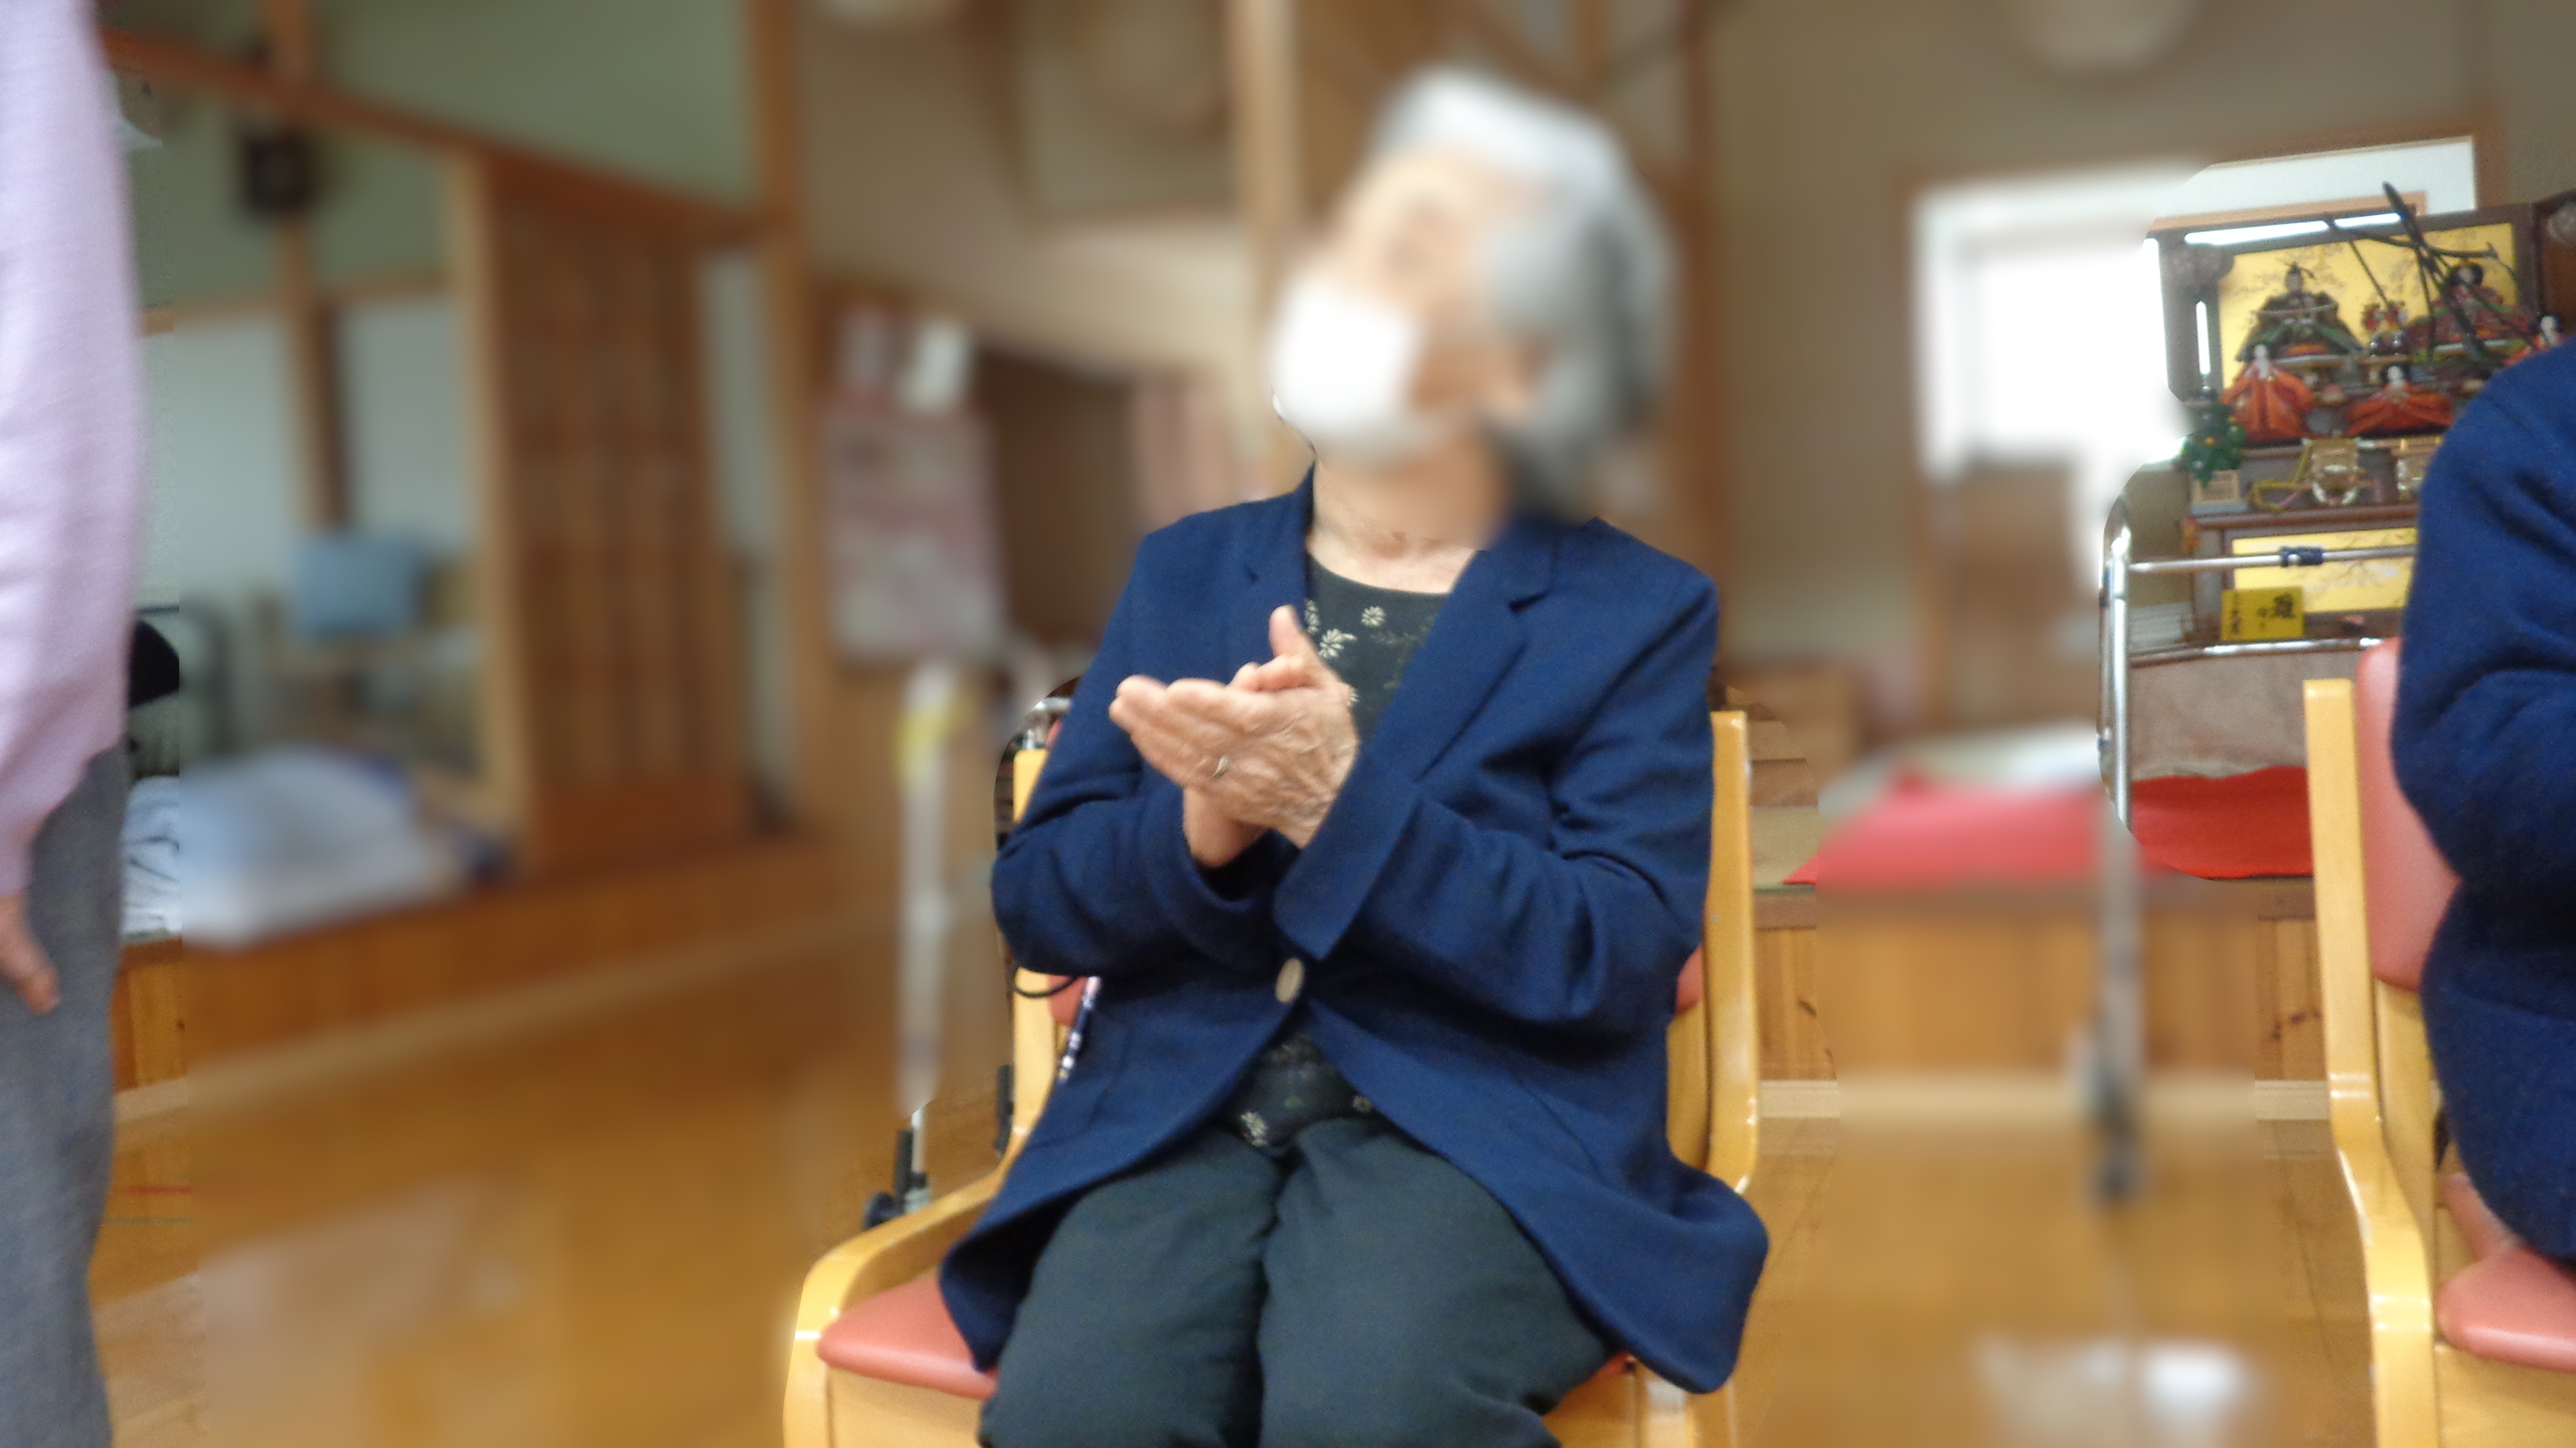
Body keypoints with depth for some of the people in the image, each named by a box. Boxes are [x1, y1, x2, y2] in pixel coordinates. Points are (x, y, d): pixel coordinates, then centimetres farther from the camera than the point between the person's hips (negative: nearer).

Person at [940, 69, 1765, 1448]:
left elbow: (1612, 959, -5)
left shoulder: (1638, 610, 7)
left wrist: (1339, 804, -17)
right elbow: (1036, 901, 10)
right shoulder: (1186, 569, 17)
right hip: (1179, 1122, 2)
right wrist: (1200, 829, -12)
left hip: (1480, 1130, -2)